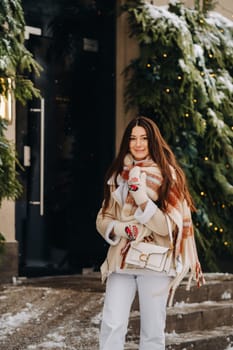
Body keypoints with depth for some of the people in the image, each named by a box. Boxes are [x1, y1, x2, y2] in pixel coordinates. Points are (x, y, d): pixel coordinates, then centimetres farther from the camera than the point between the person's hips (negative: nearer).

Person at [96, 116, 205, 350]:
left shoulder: (167, 175, 0)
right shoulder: (117, 174, 10)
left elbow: (167, 226, -6)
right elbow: (102, 219, 12)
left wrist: (140, 196, -17)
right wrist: (124, 229, -8)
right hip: (121, 260, 3)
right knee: (112, 326, -9)